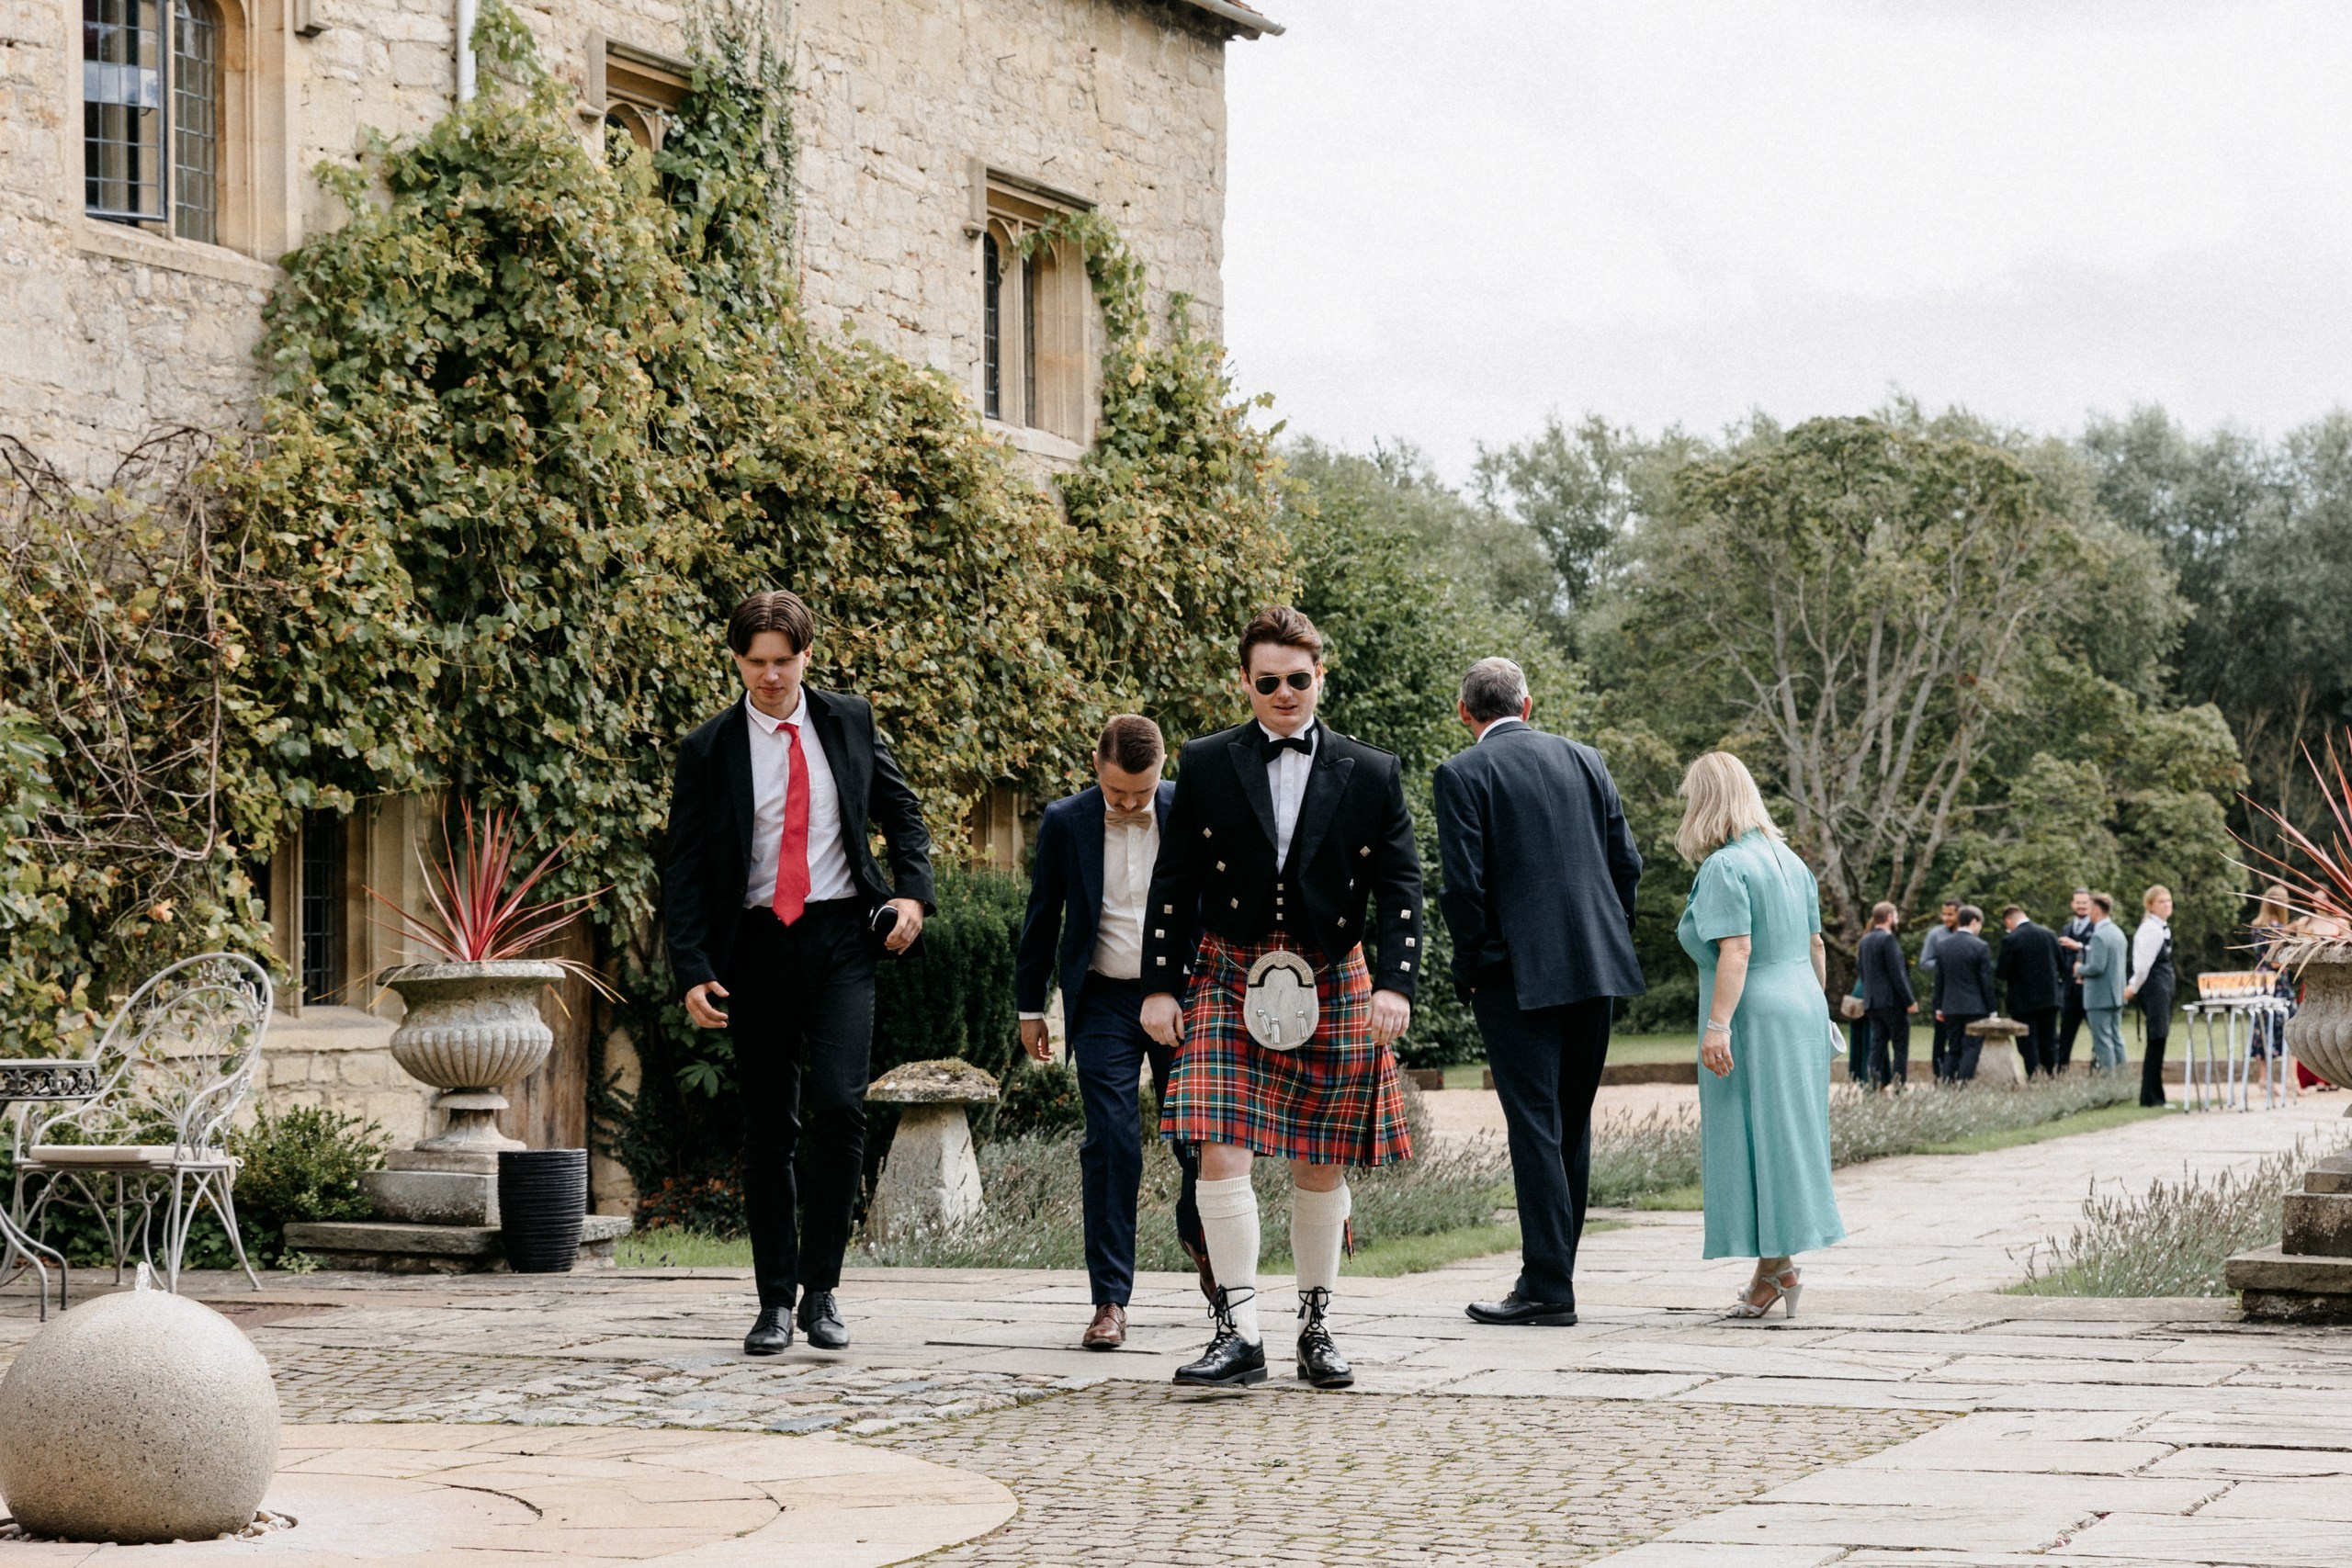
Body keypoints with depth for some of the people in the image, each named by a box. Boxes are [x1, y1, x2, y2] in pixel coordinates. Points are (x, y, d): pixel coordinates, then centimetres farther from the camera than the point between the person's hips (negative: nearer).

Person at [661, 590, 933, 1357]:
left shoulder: (850, 724, 7)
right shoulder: (708, 751, 1)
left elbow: (901, 810, 18)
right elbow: (683, 870, 0)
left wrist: (913, 891, 1)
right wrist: (694, 972, -10)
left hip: (841, 937, 0)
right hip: (756, 944, 0)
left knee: (839, 1106, -15)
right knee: (768, 1127, 5)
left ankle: (821, 1287, -4)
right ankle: (775, 1301, 13)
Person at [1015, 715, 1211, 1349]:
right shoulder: (1065, 822, -2)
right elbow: (1042, 917, 7)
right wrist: (1030, 1007, 10)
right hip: (1104, 1003, -1)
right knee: (1111, 1145, -8)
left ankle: (1197, 1232, 38)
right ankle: (1110, 1300, -3)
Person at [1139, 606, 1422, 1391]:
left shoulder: (1370, 774, 3)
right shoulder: (1206, 765, 3)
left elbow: (1401, 889, 1)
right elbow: (1173, 884, 5)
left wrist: (1394, 984, -11)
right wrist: (1160, 985, 0)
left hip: (1332, 986, 1)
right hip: (1230, 981, -1)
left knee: (1320, 1166, 7)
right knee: (1221, 1154, -13)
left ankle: (1316, 1327, 21)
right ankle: (1239, 1333, -9)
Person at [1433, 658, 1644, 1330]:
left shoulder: (1463, 774, -5)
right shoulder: (1584, 759, 11)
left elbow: (1464, 883, -11)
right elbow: (1627, 863, 10)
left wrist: (1469, 967, 0)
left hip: (1518, 973, -5)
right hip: (1597, 971, 5)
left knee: (1535, 1126, -5)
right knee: (1572, 1124, 12)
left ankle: (1548, 1287, -7)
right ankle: (1551, 1274, 18)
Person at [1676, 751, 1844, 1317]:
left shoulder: (1724, 868, -14)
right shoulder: (1788, 859, 12)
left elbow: (1736, 951, -22)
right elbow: (1815, 944, 16)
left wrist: (1718, 1026, -25)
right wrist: (1817, 1009, 24)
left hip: (1752, 1017, -9)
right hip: (1802, 1010, 9)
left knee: (1755, 1139, -4)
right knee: (1785, 1137, 11)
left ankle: (1778, 1266, -5)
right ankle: (1776, 1270, 15)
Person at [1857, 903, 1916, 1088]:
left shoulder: (1865, 940, 12)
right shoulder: (1888, 939, -12)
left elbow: (1861, 969, 15)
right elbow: (1896, 973, -16)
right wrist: (1910, 1001, -13)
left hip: (1872, 1002, 7)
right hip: (1892, 1001, -7)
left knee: (1878, 1045, 7)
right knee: (1900, 1046, -2)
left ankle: (1875, 1085, -4)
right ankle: (1899, 1085, -8)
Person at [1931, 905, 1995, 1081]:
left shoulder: (1944, 945, 6)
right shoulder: (1980, 947, -10)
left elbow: (1939, 979, 9)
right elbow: (1986, 981, -8)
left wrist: (1939, 1007, 15)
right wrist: (1991, 1010, -2)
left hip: (1951, 1007, 5)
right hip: (1975, 1007, -5)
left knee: (1953, 1049, 10)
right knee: (1971, 1049, -3)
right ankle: (1964, 1084, -10)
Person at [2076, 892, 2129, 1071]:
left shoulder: (2099, 936, -19)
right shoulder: (2118, 933, 11)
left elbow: (2097, 967, -25)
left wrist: (2080, 970, -5)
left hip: (2100, 998, -9)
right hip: (2117, 995, 9)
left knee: (2102, 1042, -5)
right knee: (2116, 1039, 13)